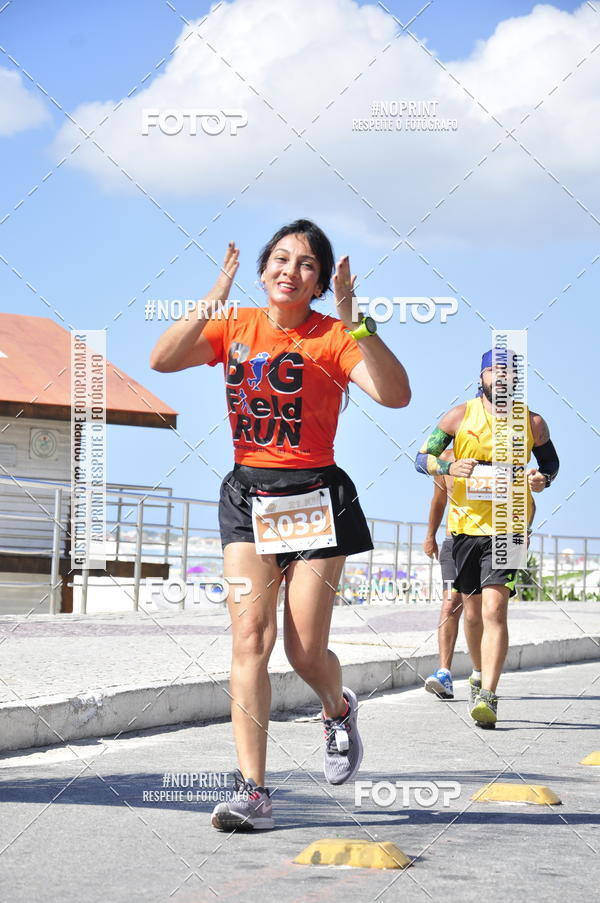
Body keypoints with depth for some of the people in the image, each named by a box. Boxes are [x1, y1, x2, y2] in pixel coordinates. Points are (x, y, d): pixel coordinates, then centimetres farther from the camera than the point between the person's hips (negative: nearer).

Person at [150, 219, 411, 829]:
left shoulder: (333, 337, -3)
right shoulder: (235, 328, 7)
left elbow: (394, 394, -18)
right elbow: (163, 359, -7)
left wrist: (353, 321, -25)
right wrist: (214, 298, -14)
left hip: (315, 499, -2)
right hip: (247, 497, 2)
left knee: (305, 651, -3)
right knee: (250, 635, -12)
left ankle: (338, 710, 35)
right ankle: (252, 793, -14)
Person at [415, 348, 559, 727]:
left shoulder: (532, 423, 1)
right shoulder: (461, 416, 0)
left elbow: (551, 461, 18)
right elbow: (423, 458, 3)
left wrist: (543, 479, -6)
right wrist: (450, 467, -18)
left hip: (507, 526, -2)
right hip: (466, 523, 2)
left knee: (494, 609, -17)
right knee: (473, 612, 12)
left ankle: (488, 697, -20)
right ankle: (480, 674, 38)